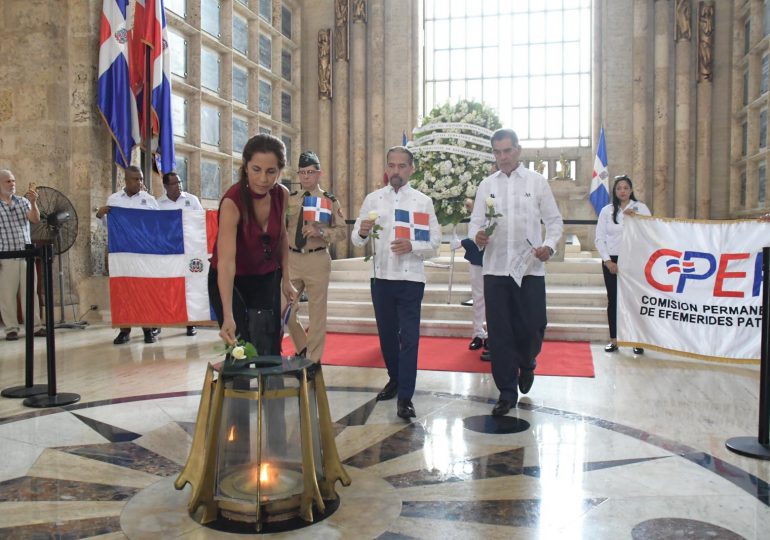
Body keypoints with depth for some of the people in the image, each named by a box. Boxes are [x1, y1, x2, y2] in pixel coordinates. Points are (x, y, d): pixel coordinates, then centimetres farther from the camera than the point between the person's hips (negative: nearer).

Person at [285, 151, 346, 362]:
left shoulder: (330, 201, -1)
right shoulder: (290, 199, 8)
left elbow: (342, 230, -5)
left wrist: (320, 231, -20)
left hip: (317, 260, -3)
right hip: (292, 259, 3)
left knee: (317, 312, 4)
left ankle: (313, 360, 17)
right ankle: (302, 350, 27)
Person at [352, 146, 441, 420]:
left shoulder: (423, 201, 1)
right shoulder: (373, 199, 6)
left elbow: (434, 241, -2)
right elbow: (356, 239, 3)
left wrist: (412, 246, -21)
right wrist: (362, 233, -20)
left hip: (410, 277, -3)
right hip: (380, 276, 3)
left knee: (409, 337, -6)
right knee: (386, 333, 15)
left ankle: (405, 397, -3)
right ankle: (395, 379, 35)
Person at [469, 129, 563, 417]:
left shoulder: (537, 182, 5)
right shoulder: (486, 185, 10)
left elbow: (554, 221, 6)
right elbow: (475, 222, 8)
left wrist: (550, 245, -13)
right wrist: (477, 235, -15)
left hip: (530, 268, -1)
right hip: (495, 269, 2)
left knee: (532, 327, 0)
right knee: (499, 332, 3)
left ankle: (526, 365, 35)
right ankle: (507, 392, 16)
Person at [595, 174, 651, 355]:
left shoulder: (640, 208, 3)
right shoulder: (607, 210, 7)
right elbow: (599, 238, 3)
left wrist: (633, 217, -15)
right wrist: (607, 261, -5)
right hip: (611, 260, 1)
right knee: (613, 300, 4)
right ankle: (613, 340, 11)